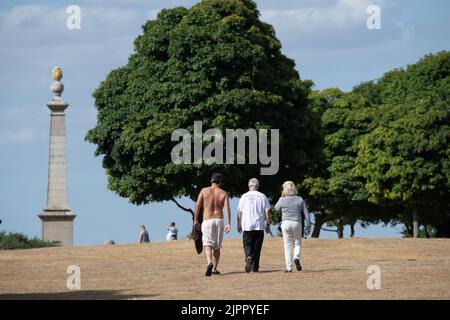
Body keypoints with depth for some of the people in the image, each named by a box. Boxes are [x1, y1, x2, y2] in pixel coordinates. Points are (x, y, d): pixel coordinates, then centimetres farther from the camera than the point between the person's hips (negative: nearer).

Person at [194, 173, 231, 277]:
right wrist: (228, 223, -12)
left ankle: (210, 263, -38)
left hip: (207, 221, -2)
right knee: (217, 246, 16)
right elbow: (227, 208, -8)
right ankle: (214, 268, 21)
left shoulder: (204, 190, 3)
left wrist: (195, 220, 4)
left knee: (207, 245, -12)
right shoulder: (223, 193, 4)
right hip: (219, 220, 2)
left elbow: (197, 205, -2)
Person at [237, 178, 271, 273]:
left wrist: (239, 225, 13)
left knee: (247, 244, 3)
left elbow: (239, 212, 5)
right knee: (257, 246, 5)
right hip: (259, 226, 0)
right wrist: (268, 224, 7)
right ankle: (255, 267, 5)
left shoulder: (244, 196, 4)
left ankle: (248, 256, -27)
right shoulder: (262, 196, 3)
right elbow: (267, 211, 0)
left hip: (247, 226, 0)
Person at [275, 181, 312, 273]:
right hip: (297, 223, 1)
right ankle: (296, 258, -12)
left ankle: (289, 267, 2)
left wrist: (282, 196, 14)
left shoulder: (283, 200, -4)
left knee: (287, 245, 5)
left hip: (286, 223, -1)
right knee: (297, 243, 17)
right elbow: (306, 213, 1)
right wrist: (308, 225, 8)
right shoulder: (300, 199, 1)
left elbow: (276, 208, 17)